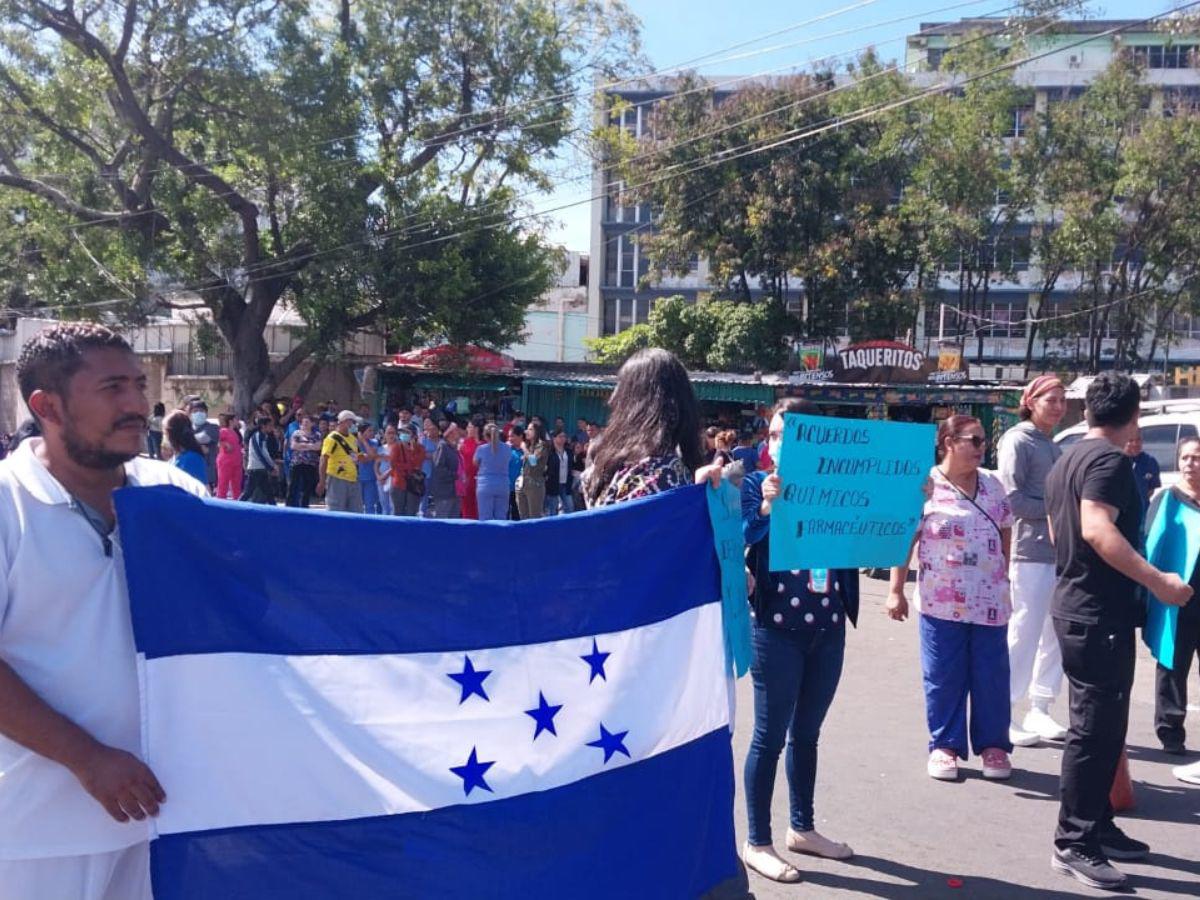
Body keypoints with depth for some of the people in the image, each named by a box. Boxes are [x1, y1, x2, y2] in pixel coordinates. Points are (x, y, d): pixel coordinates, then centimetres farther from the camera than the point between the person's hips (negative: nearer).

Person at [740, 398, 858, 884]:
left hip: (829, 626, 4)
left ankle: (803, 828, 32)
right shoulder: (757, 484, -2)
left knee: (807, 732, 16)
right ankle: (757, 842, 14)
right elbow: (740, 542, -14)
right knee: (770, 736, 2)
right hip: (776, 628, -4)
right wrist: (766, 506, -30)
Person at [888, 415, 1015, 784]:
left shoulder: (992, 485, 8)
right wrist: (896, 591, -9)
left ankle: (993, 744, 22)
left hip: (990, 601, 4)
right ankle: (945, 746, 18)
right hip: (942, 603, -4)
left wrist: (1006, 581, 13)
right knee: (944, 677, 5)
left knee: (992, 677, 8)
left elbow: (1005, 535, 15)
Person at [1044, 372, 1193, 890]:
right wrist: (1158, 582, -28)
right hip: (1101, 613, -10)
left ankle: (1096, 826, 25)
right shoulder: (1110, 459, -15)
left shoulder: (1066, 460, 15)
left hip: (1075, 605, 10)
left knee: (1100, 725, 17)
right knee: (1095, 728, -5)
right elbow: (1097, 529, -29)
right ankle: (1073, 843, 1)